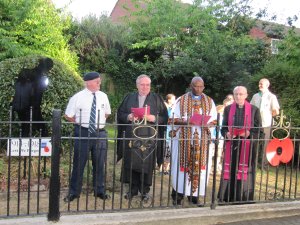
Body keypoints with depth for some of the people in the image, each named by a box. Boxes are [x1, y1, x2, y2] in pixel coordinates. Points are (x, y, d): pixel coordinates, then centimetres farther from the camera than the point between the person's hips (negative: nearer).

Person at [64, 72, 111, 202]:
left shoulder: (103, 96, 4)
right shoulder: (77, 97, -7)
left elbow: (107, 113, 18)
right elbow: (68, 116, 0)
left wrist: (100, 122, 7)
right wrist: (80, 123, -1)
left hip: (100, 133, 4)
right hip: (83, 133, -3)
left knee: (99, 163, 13)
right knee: (79, 163, 6)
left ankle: (99, 191, 30)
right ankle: (74, 192, 22)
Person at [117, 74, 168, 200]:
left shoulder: (157, 99, 6)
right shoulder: (129, 98, 11)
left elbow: (164, 117, 3)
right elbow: (120, 114, 10)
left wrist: (154, 118, -15)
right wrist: (128, 117, -10)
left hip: (149, 138, -1)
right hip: (131, 137, 2)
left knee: (146, 165, 1)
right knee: (131, 164, 4)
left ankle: (145, 190, 17)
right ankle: (133, 189, 19)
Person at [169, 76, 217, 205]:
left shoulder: (209, 101, 10)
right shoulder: (181, 100, 3)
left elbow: (214, 120, 9)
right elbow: (174, 119, -1)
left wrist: (208, 124, -14)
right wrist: (186, 122, -20)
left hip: (202, 140, 2)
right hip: (184, 139, -2)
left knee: (199, 166, 3)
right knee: (182, 165, -1)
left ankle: (194, 195, 14)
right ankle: (178, 196, 8)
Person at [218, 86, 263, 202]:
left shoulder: (254, 109, 2)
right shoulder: (228, 109, 8)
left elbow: (258, 129, 2)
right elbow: (223, 127, 9)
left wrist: (249, 134, -17)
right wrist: (227, 134, -12)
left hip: (247, 147, -2)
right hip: (231, 146, 2)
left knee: (245, 173, 1)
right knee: (229, 172, 5)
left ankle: (244, 200, 12)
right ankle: (227, 199, 15)